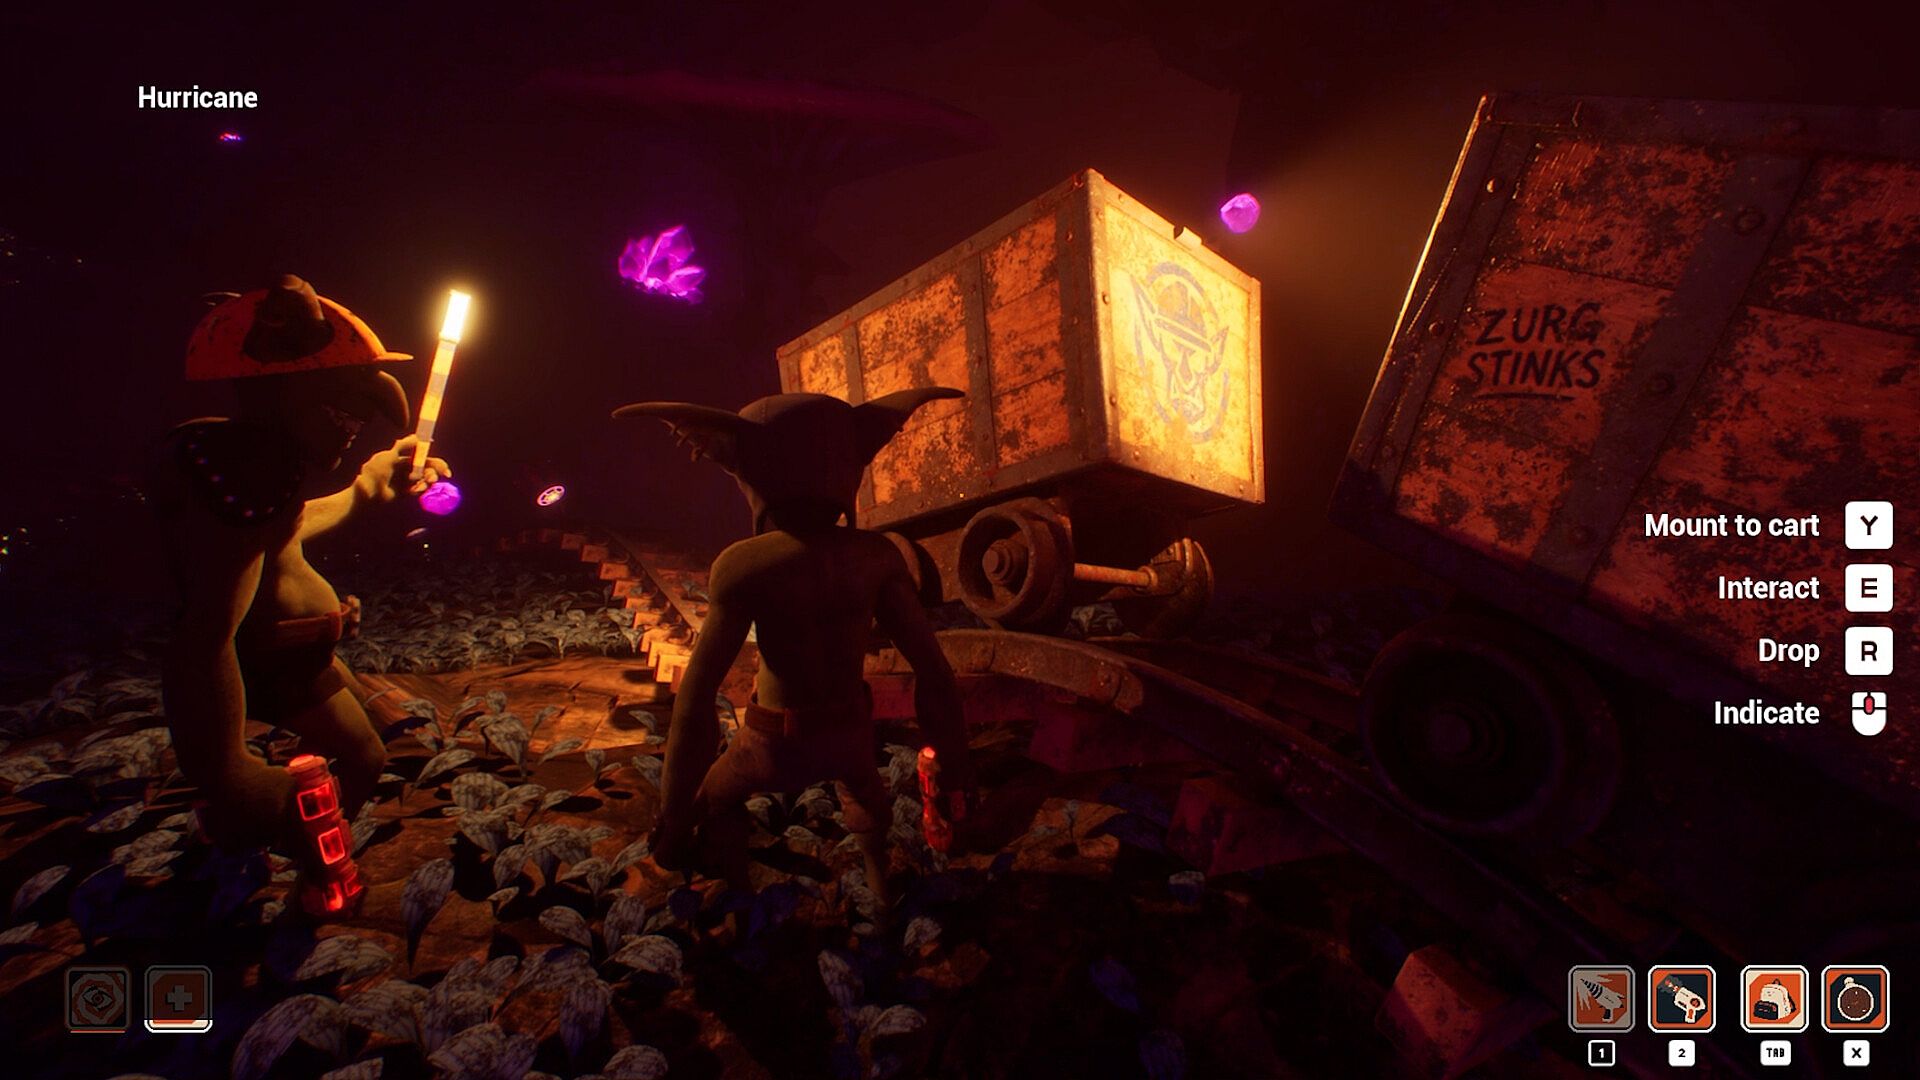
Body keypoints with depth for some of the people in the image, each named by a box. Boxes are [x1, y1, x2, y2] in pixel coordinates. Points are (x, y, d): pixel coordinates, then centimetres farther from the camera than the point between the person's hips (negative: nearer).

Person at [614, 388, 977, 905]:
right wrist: (954, 756, 0)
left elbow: (696, 693, -23)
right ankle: (878, 877, 52)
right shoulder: (875, 555, -17)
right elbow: (930, 666, -14)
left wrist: (676, 812, -13)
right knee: (861, 783, 40)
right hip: (849, 732, 3)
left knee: (719, 796, 32)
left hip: (778, 745, -3)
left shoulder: (745, 565, -25)